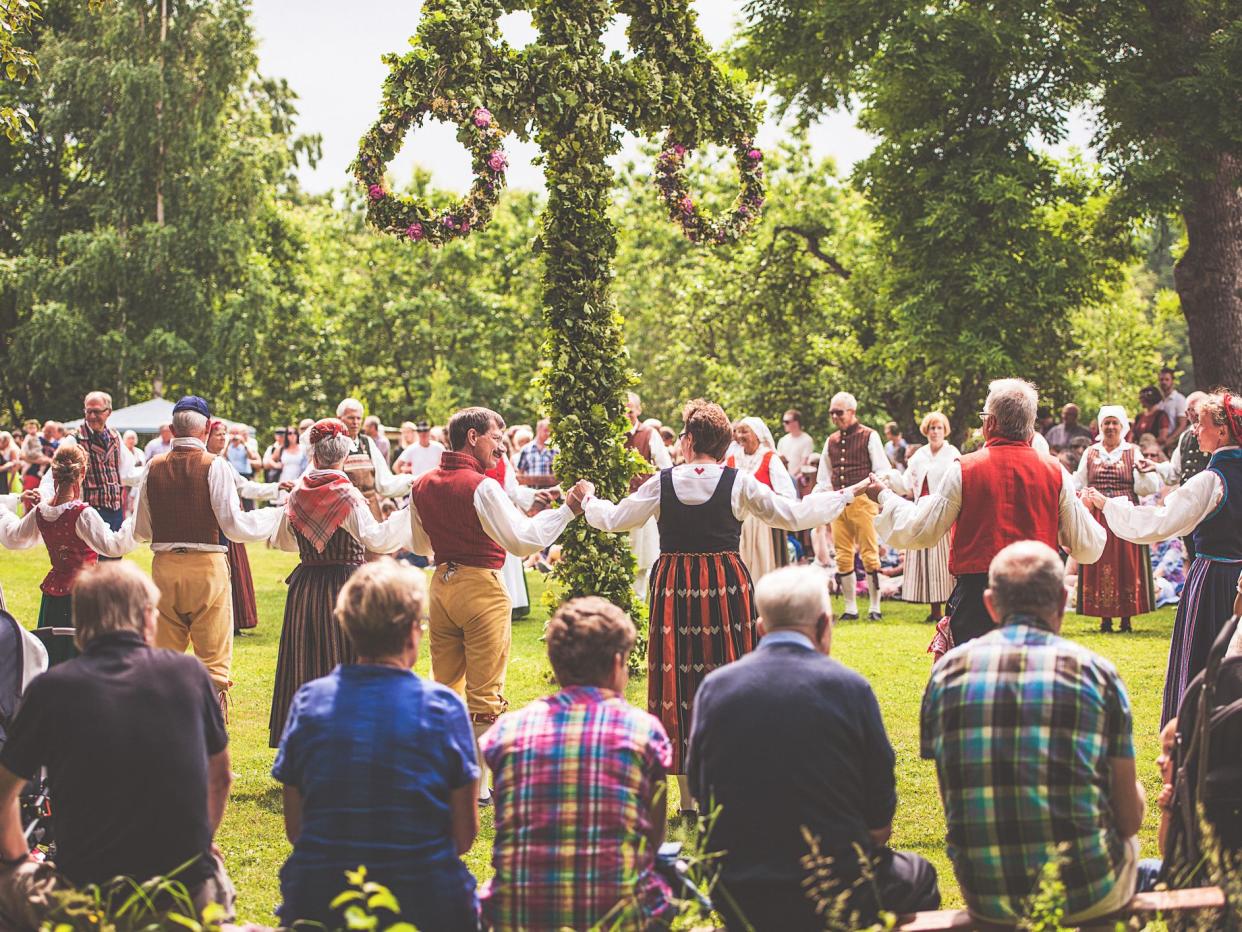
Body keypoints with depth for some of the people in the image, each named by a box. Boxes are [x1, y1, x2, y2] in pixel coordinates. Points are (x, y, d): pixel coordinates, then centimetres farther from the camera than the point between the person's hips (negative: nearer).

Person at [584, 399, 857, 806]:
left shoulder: (662, 483, -2)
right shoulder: (738, 483, -4)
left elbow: (613, 518, 9)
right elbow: (794, 515, 1)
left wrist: (589, 501, 31)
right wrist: (844, 497, 15)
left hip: (674, 589, 1)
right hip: (727, 588, -1)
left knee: (679, 680, 6)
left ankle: (689, 795, 8)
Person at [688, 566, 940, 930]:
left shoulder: (712, 688, -3)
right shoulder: (850, 688, -11)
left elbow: (701, 794, 7)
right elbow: (880, 824, -6)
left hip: (737, 901, 3)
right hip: (839, 897, -3)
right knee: (918, 875, 28)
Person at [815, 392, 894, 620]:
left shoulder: (869, 437, 1)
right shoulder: (831, 441, 16)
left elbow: (882, 471, -2)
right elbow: (824, 479, 22)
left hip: (862, 501, -5)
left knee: (869, 554, -3)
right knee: (843, 557, 5)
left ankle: (874, 608, 4)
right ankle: (850, 608, 11)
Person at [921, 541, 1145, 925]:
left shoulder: (947, 671, 0)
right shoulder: (1095, 672, -5)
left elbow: (955, 801, 9)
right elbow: (1130, 819, 0)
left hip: (984, 899, 2)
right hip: (1086, 895, -1)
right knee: (1126, 841, 31)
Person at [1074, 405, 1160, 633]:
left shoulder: (1133, 453, 5)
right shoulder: (1090, 453, 11)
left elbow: (1145, 488, -1)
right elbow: (1079, 486, 13)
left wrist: (1145, 471, -18)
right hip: (1097, 518, 2)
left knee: (1126, 564, -2)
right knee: (1100, 565, 0)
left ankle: (1126, 618, 5)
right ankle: (1105, 619, 6)